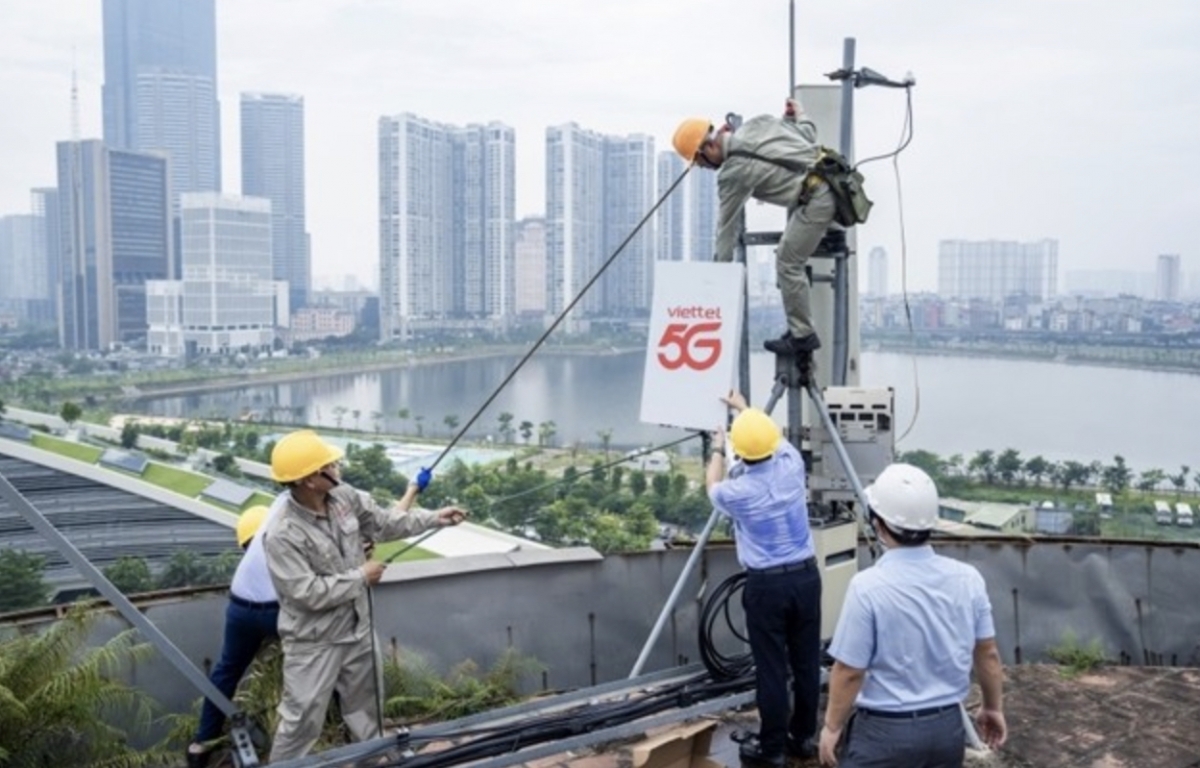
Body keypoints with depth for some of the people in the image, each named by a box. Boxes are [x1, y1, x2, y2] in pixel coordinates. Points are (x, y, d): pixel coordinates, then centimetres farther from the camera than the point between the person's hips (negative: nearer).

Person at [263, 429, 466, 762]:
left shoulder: (344, 496, -10)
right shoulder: (282, 535, -31)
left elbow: (383, 522, 5)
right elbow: (308, 594, -30)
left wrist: (433, 518, -1)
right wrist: (361, 577, -20)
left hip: (356, 627, 7)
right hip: (314, 642, -7)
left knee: (365, 703, 26)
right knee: (302, 720, 6)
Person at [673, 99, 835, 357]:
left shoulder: (734, 173, -11)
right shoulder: (758, 122, 7)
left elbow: (728, 225, -2)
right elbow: (809, 135, 12)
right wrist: (795, 116, 33)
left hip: (817, 199, -9)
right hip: (835, 180, 9)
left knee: (787, 265, 1)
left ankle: (802, 336, 9)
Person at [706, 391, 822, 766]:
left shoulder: (737, 491, -13)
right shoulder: (791, 464, -5)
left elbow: (712, 488, 14)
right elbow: (776, 440, 20)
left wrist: (717, 449, 29)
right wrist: (745, 409, 33)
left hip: (766, 584, -4)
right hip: (806, 575, 4)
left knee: (771, 669, 4)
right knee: (807, 662, 13)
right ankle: (803, 736, 26)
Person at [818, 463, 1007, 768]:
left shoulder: (868, 587, -21)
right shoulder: (968, 579, -5)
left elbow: (849, 671, -15)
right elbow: (988, 654, 6)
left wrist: (832, 726, -1)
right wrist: (994, 707, 22)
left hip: (885, 731, -5)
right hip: (948, 726, 6)